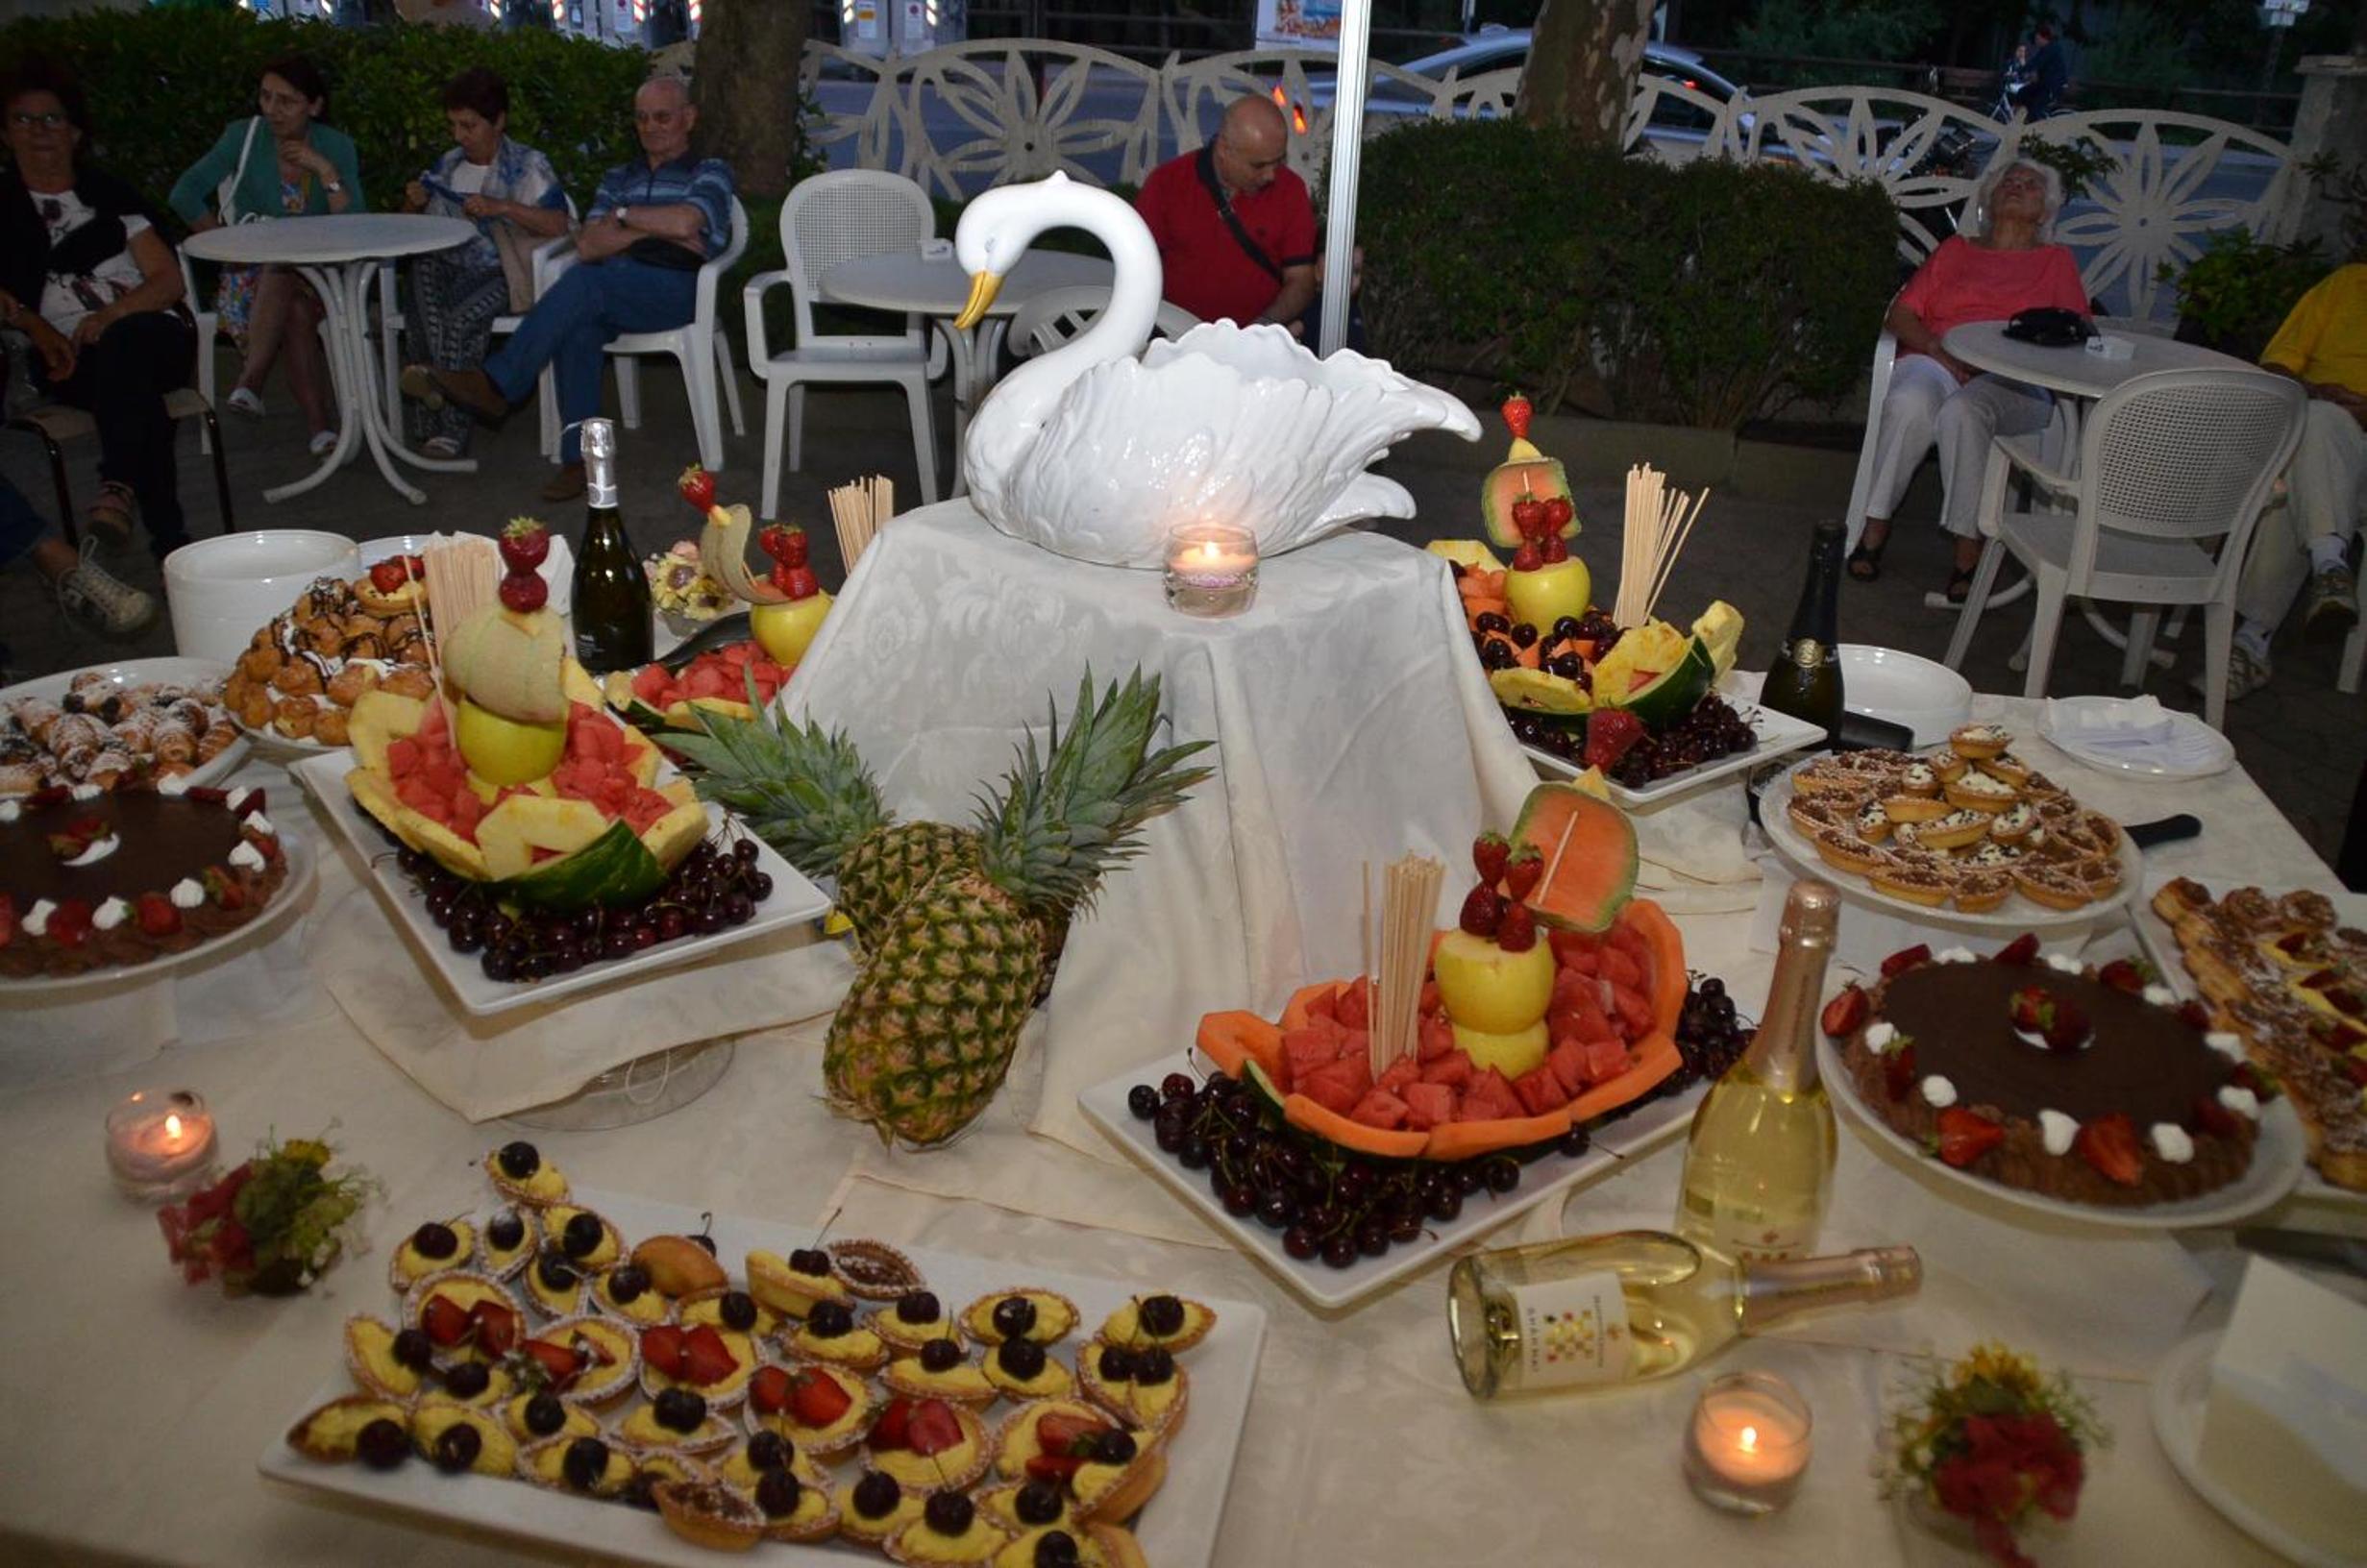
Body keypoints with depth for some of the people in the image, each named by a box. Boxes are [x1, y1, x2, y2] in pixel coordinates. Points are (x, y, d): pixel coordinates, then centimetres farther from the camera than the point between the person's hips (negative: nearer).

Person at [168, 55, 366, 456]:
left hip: (318, 273, 0)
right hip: (253, 274, 0)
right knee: (296, 312, -33)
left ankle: (251, 380, -38)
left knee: (282, 275, -34)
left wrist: (326, 171, -18)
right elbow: (184, 194, -7)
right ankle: (320, 424, -38)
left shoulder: (336, 146, 3)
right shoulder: (244, 136, 1)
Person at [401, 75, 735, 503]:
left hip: (676, 288, -4)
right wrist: (656, 228, 3)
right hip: (609, 296, 4)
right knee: (576, 327, -34)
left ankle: (498, 385, -35)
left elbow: (685, 222, -7)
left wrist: (623, 215, 6)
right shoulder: (618, 178, 31)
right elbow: (587, 245, 12)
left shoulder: (710, 172, 16)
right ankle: (580, 457, -38)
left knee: (586, 279, -35)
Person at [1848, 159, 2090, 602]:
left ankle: (1969, 548, -34)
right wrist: (1939, 349, -7)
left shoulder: (2057, 261, 23)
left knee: (1962, 411, -37)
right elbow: (1900, 315, 14)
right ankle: (1876, 524, -27)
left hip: (2013, 384, -1)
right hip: (1934, 362, 1)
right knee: (1910, 403, -36)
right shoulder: (1956, 249, 26)